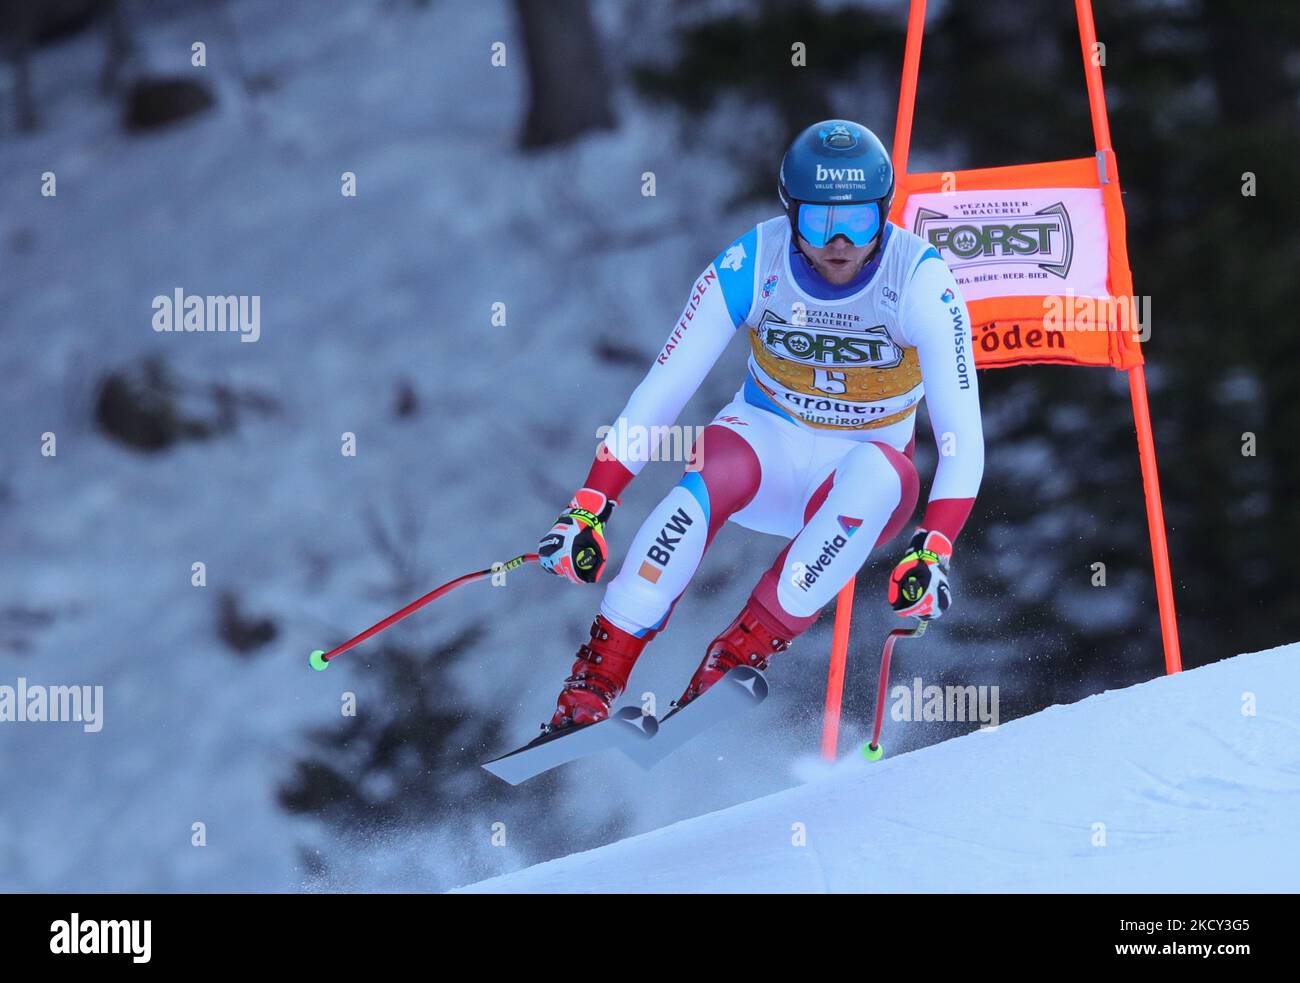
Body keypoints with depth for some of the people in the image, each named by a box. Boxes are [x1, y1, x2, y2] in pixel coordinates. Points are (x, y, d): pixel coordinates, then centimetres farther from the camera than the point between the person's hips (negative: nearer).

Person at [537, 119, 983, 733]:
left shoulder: (920, 281, -21)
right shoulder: (749, 267, -18)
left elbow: (961, 435, -25)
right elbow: (660, 392, -15)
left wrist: (932, 551, -38)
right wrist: (590, 506, -22)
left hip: (867, 470, 0)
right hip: (768, 442, 0)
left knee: (877, 473, -37)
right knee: (717, 469, -35)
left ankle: (739, 659, -31)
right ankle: (591, 685, -33)